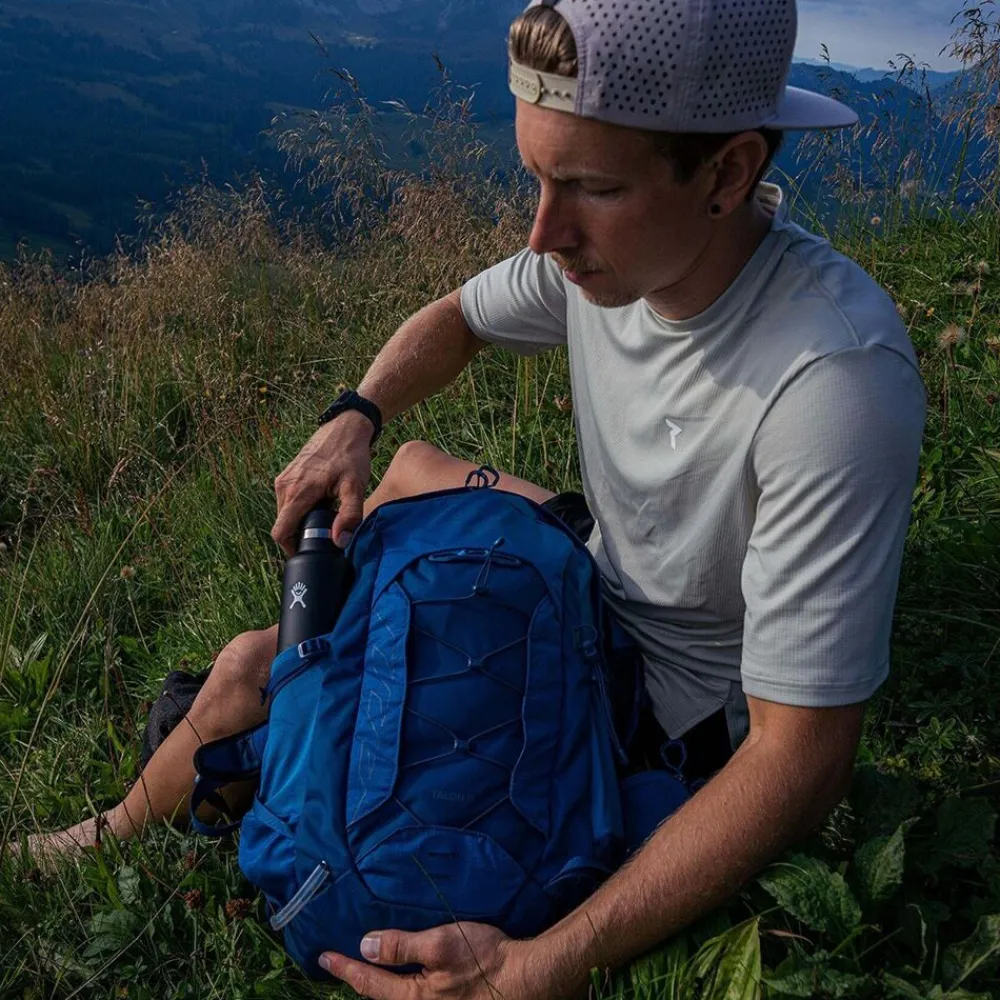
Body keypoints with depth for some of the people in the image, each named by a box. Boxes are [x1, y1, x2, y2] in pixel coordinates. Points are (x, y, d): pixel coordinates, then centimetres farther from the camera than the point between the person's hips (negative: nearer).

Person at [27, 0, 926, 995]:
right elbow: (457, 318, 8)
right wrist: (353, 418, -12)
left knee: (251, 675, -8)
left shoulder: (837, 378, -37)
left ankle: (116, 839, 23)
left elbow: (802, 761, -35)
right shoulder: (608, 243, -15)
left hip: (672, 701, -7)